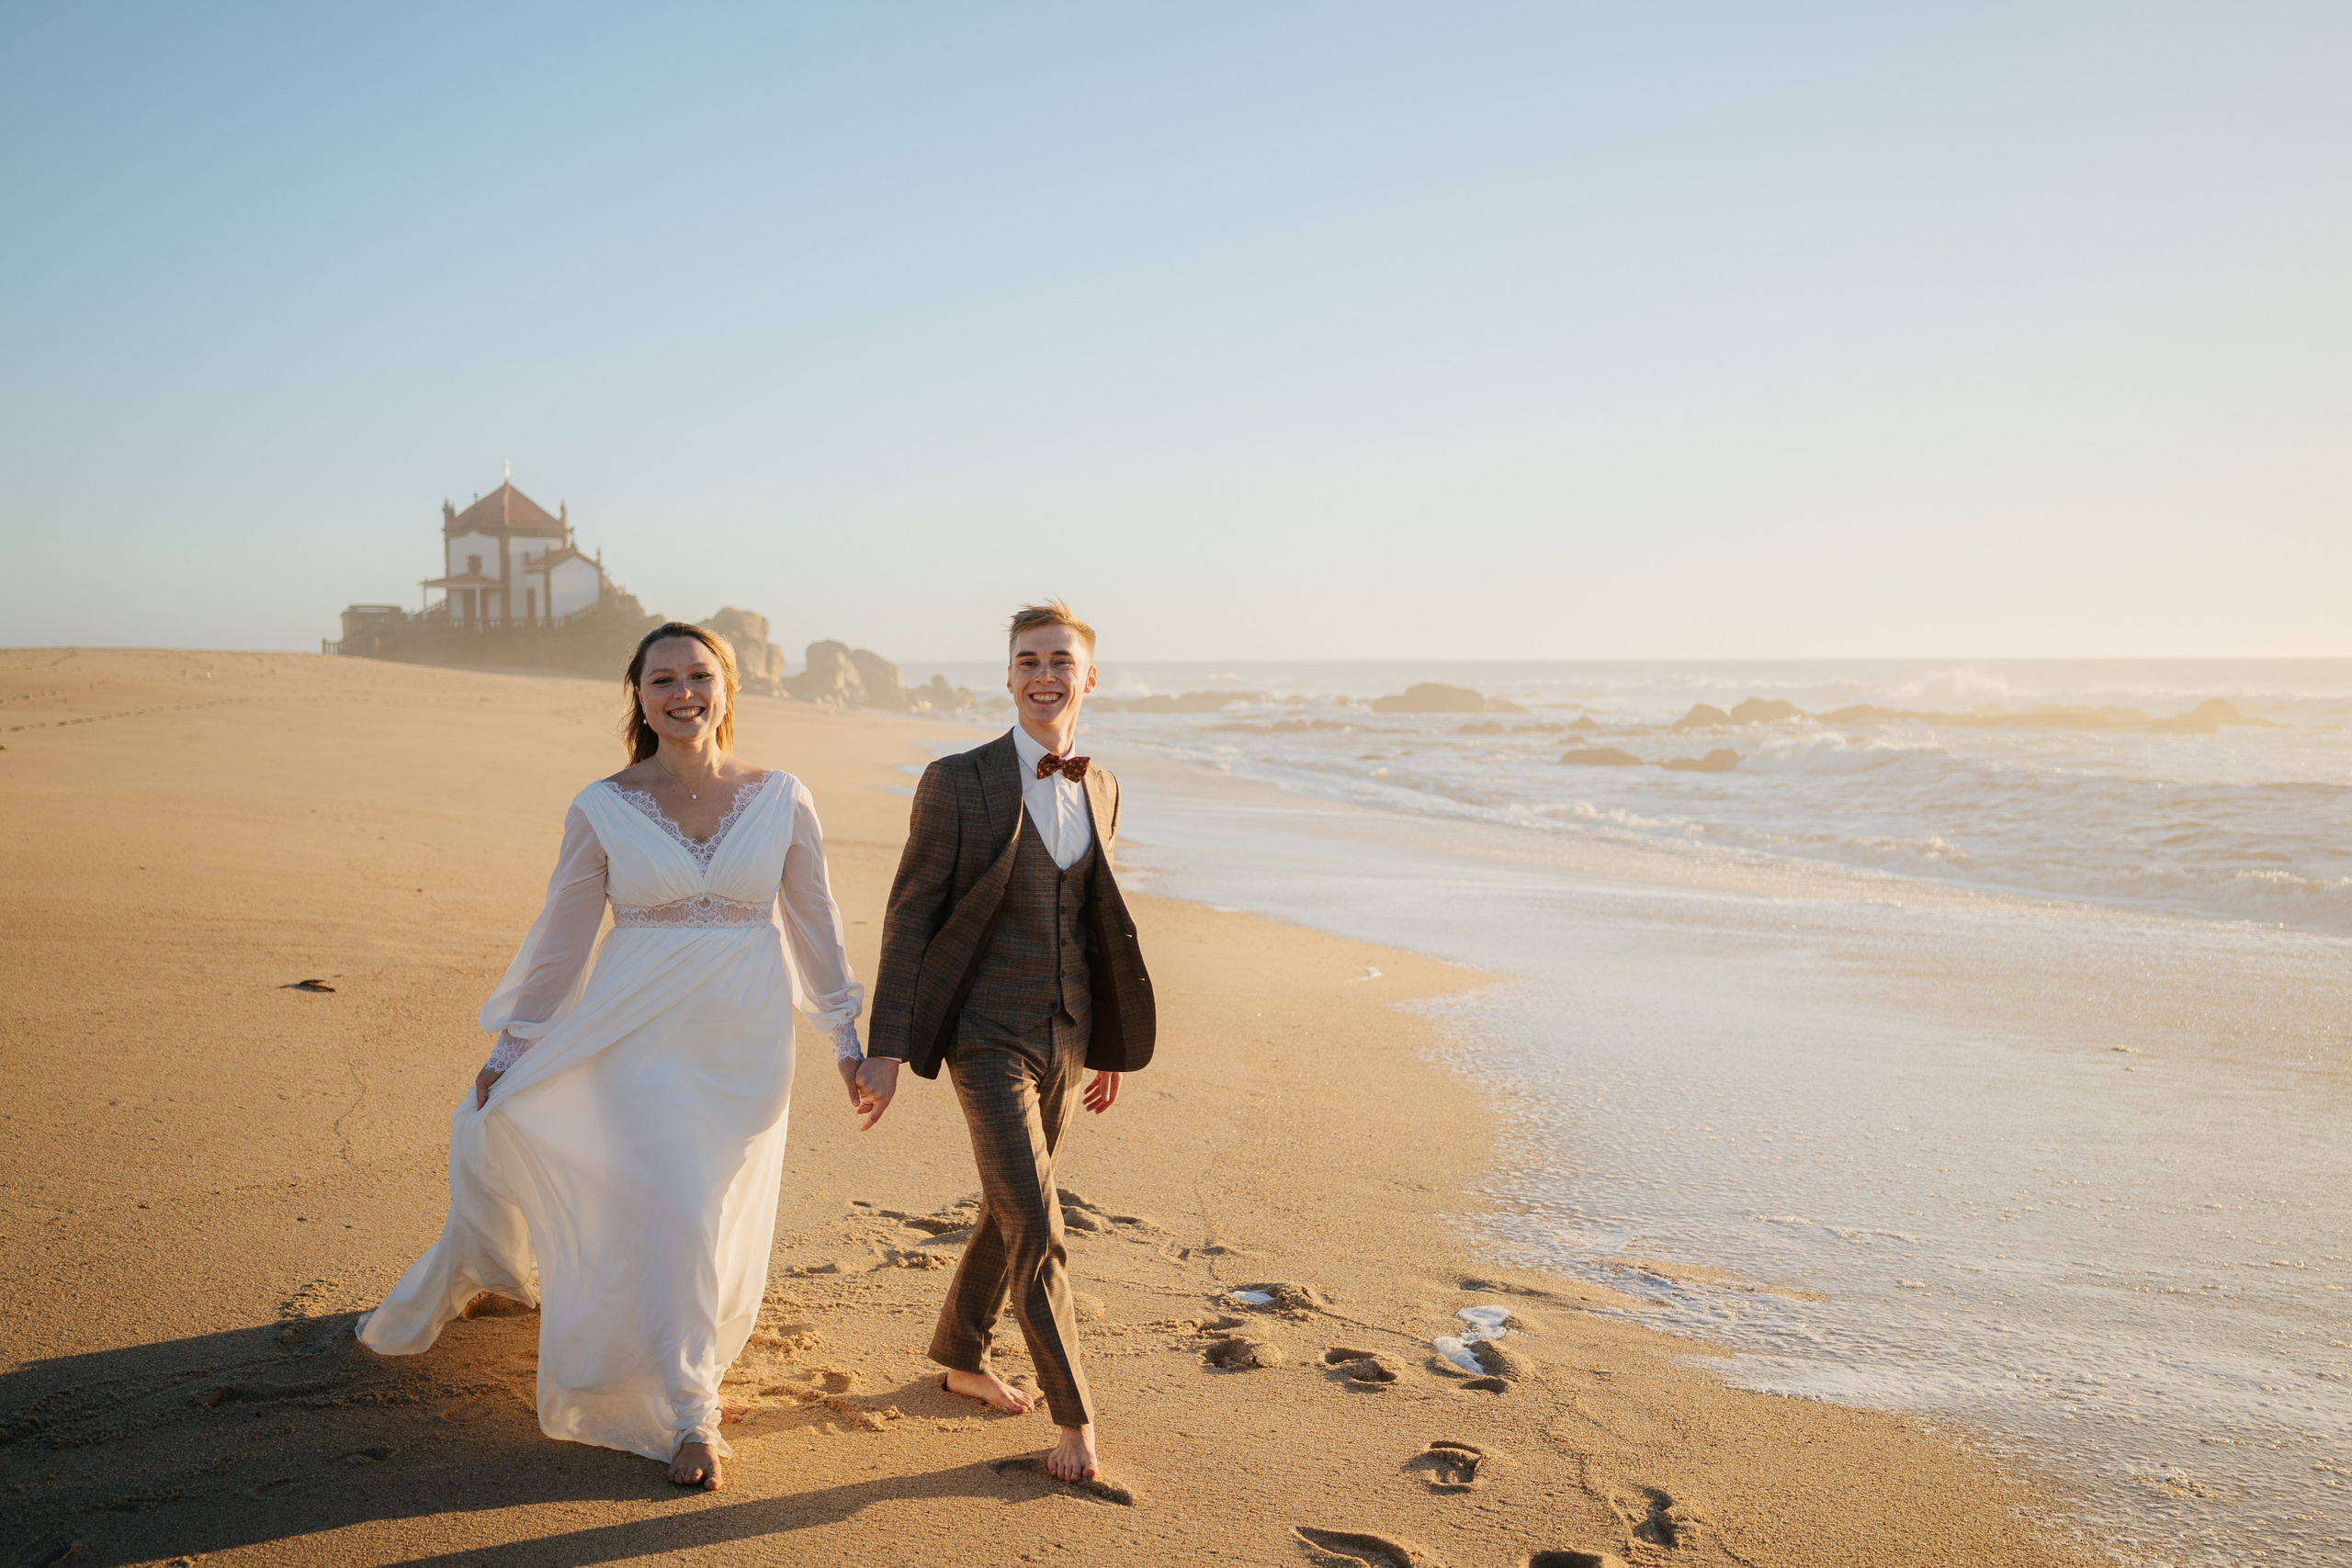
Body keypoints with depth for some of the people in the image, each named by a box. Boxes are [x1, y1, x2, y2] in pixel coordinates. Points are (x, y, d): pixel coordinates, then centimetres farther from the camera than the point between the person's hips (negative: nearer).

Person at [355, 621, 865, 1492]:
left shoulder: (781, 800, -2)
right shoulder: (602, 809, -4)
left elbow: (814, 923, 6)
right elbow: (561, 934, 3)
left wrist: (846, 1037, 9)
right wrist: (511, 1045, 6)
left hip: (746, 1046, 2)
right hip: (641, 1039, -2)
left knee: (723, 1222, 9)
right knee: (676, 1210, -10)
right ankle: (690, 1414, 7)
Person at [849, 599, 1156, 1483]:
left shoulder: (1099, 789, 5)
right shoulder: (958, 782, -12)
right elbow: (909, 914, -9)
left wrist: (1109, 1045, 16)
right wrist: (886, 1046, -12)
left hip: (1066, 1035, 6)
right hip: (989, 1036, -6)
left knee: (1009, 1206, 19)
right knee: (1036, 1225, -7)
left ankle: (961, 1356, 40)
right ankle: (1074, 1415, 7)